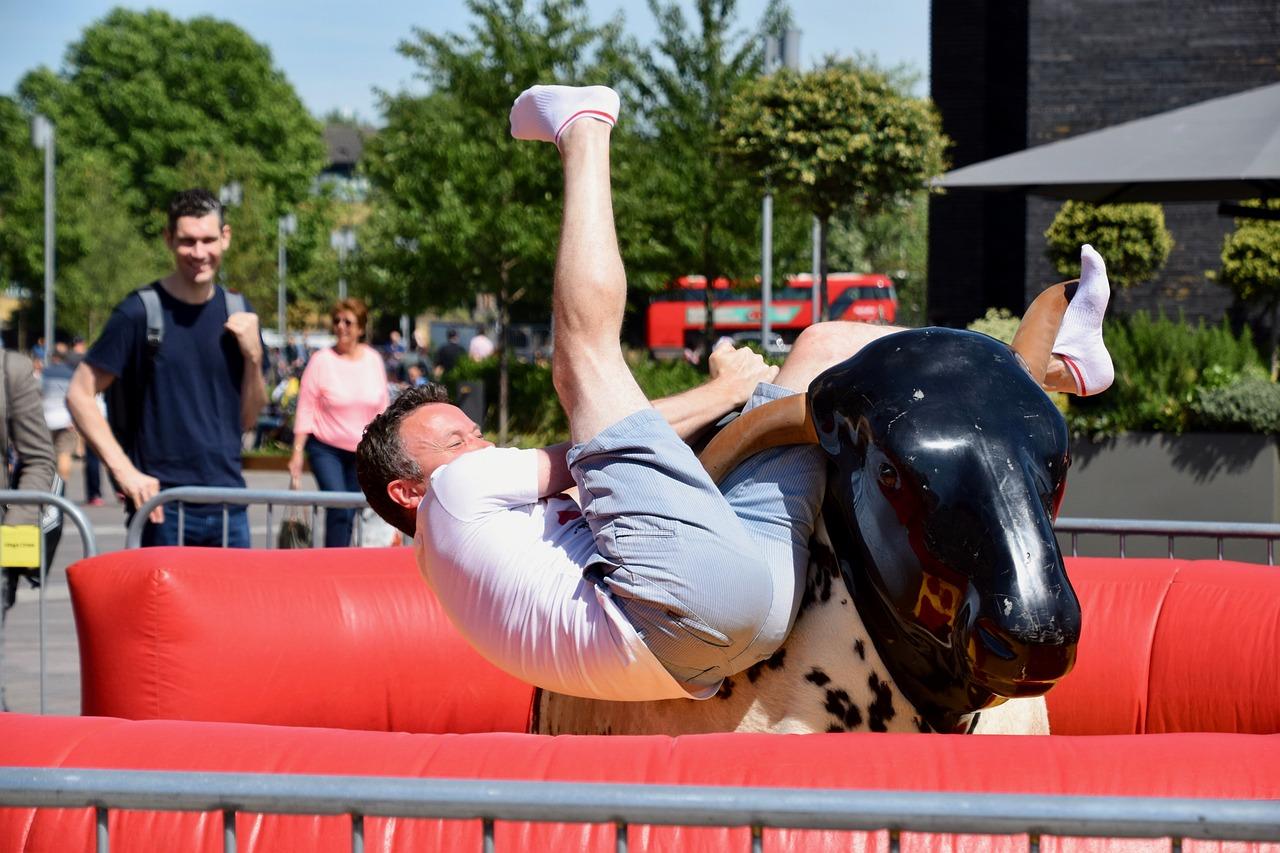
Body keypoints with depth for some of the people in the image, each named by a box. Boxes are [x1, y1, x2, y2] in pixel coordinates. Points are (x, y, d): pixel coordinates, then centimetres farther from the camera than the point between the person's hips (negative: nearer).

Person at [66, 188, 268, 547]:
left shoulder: (238, 315, 8)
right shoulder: (139, 313, -6)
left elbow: (247, 420, 13)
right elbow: (79, 395, -5)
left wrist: (253, 357, -4)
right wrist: (125, 471, -14)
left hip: (228, 506, 5)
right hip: (163, 508, -5)